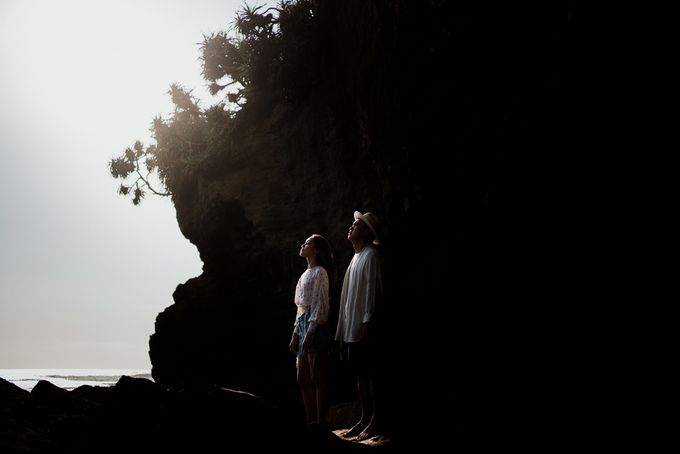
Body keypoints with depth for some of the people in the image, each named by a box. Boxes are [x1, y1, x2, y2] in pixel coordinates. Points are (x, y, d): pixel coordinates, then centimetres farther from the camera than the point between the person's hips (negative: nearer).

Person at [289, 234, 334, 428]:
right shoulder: (306, 274, 19)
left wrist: (310, 333, -20)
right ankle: (311, 422, 16)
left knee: (318, 379, -5)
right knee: (303, 379, 10)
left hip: (315, 327, -9)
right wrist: (295, 334, 16)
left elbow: (320, 305, -14)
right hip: (302, 325, 9)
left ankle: (321, 424, -1)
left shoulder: (319, 273, -7)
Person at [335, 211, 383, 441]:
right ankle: (365, 418, 15)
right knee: (360, 373, 10)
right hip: (351, 327, 9)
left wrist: (367, 322, -21)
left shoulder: (370, 255, -8)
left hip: (363, 327, -9)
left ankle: (375, 421, -1)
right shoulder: (357, 256, 19)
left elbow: (372, 289, -15)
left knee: (369, 373, -5)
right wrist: (343, 329, 17)